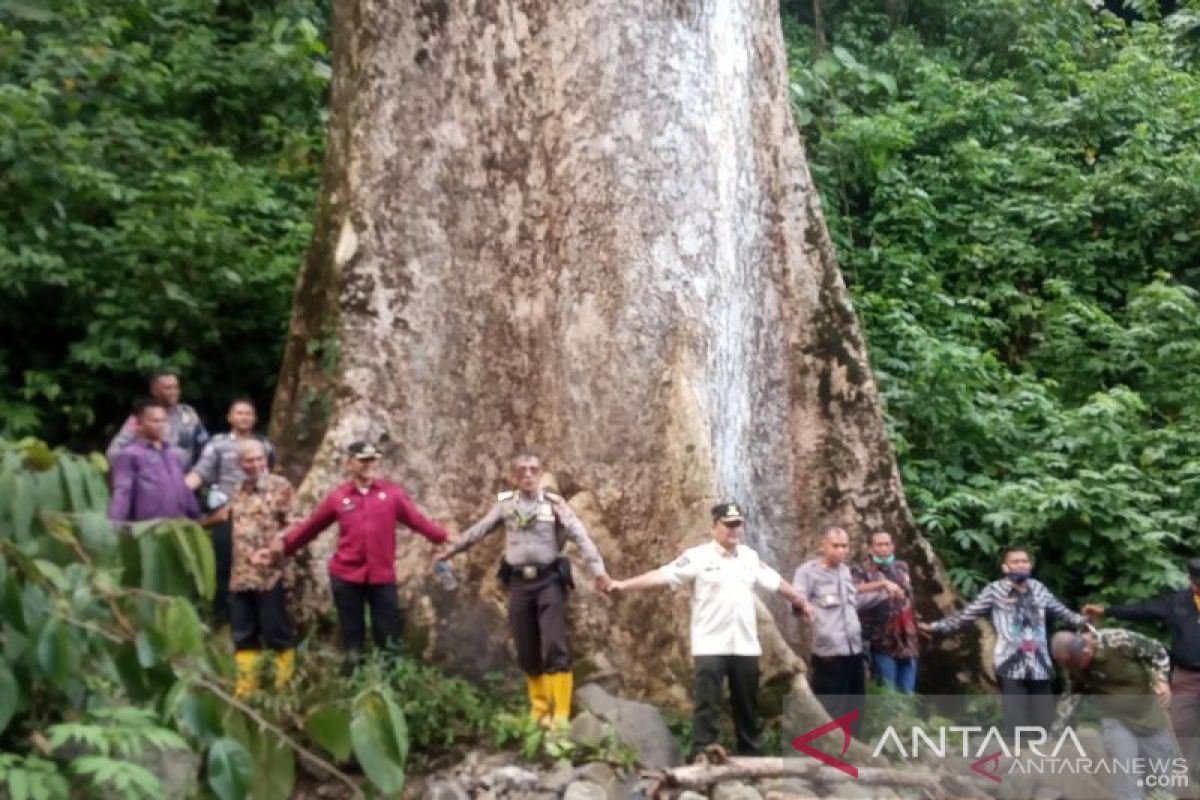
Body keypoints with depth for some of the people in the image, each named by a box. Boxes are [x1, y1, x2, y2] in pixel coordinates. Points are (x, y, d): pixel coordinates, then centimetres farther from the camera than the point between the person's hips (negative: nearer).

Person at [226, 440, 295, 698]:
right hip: (240, 575, 6)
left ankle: (285, 686, 9)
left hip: (269, 574, -6)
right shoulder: (237, 491, 15)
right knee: (243, 636, 10)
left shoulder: (280, 486, -3)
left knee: (276, 632, -1)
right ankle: (245, 688, 18)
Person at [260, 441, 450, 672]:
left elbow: (418, 520, 1)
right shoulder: (337, 497, 1)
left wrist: (445, 538, -6)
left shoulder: (392, 493, 1)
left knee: (388, 639, 6)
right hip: (346, 576, 0)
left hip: (382, 576, 0)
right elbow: (310, 527, 6)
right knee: (353, 640, 10)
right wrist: (282, 546, 3)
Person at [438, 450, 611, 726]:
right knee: (526, 651, 8)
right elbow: (478, 530, 17)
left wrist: (598, 570, -22)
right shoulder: (505, 504, 6)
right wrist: (450, 551, 23)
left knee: (554, 646, -10)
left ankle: (560, 713, -5)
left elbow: (581, 536, -10)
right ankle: (539, 707, 24)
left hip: (549, 580, -3)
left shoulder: (554, 503, -2)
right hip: (519, 582, 3)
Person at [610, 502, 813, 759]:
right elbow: (661, 575, -14)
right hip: (710, 646, -5)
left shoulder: (750, 557, 11)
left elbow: (776, 581, 24)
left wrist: (800, 600, 32)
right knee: (707, 706, -5)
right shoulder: (698, 556, -7)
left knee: (747, 706, 13)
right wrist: (624, 585, -24)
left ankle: (750, 756, 25)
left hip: (746, 646, 5)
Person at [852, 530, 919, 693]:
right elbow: (853, 589, -27)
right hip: (883, 643, -5)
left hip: (907, 642, 5)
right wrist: (883, 584, -31)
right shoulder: (862, 570, -5)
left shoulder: (902, 567, 13)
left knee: (908, 694, 8)